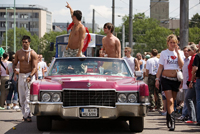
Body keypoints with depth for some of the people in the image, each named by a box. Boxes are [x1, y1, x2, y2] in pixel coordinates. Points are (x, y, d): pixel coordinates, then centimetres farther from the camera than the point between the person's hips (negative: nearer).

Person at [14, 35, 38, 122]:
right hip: (21, 76, 5)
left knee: (28, 96, -13)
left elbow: (35, 67, -8)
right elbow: (15, 63, 17)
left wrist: (30, 76, -23)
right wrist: (14, 69, -7)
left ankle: (26, 115, -16)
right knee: (21, 96, 5)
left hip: (30, 75, -5)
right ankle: (25, 114, 14)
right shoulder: (18, 53, 9)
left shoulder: (33, 53, -4)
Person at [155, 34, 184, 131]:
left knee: (172, 101, 9)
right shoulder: (164, 53, 4)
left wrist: (177, 52, -7)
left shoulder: (178, 53, 9)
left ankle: (168, 119, 25)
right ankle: (172, 123, -18)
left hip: (176, 79, 3)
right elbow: (160, 67, 5)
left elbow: (181, 65, -6)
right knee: (170, 101, -13)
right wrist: (157, 79, -1)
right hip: (166, 79, -3)